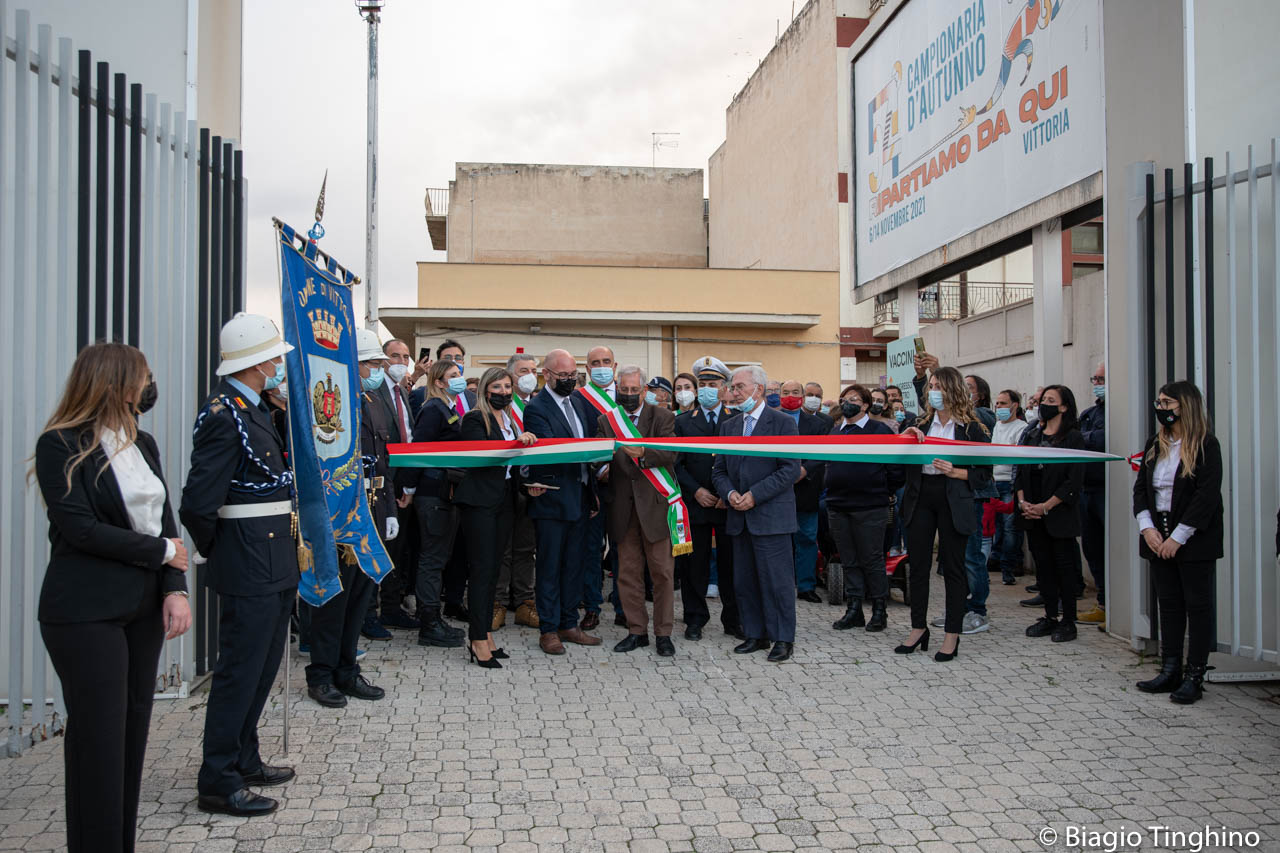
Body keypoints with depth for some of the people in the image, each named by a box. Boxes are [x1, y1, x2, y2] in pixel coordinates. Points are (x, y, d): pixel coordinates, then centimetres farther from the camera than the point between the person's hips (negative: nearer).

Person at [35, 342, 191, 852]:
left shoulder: (143, 444, 11)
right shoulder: (60, 445, -8)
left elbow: (164, 521, 7)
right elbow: (80, 527, -16)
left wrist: (174, 589, -6)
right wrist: (162, 552, -11)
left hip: (143, 608, 6)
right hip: (87, 614, -6)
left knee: (134, 729, 10)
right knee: (100, 738, -1)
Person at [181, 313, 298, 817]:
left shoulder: (253, 409, 13)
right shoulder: (223, 415, -18)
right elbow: (198, 503, -21)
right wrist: (211, 551, -8)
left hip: (274, 562, 10)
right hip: (251, 564, -10)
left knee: (262, 664, 18)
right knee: (240, 670, -1)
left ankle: (244, 761, 32)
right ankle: (218, 783, 11)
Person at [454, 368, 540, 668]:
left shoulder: (509, 420, 17)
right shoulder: (475, 419, -5)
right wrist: (515, 443, -29)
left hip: (504, 501, 7)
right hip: (480, 501, -7)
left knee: (493, 568, 10)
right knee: (482, 569, -8)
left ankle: (485, 634, 16)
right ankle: (479, 642, -5)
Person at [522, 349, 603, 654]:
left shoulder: (579, 400, 11)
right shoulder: (536, 409, -11)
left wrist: (592, 493, 13)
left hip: (580, 497, 7)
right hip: (552, 500, -7)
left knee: (573, 565, 13)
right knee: (550, 566, 2)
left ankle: (569, 624, 23)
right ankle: (548, 630, 11)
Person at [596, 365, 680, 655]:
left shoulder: (662, 417, -1)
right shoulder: (605, 421, 8)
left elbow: (670, 454, -15)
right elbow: (599, 460, 4)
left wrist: (643, 453, -33)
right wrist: (601, 468, -19)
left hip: (655, 503, -3)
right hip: (623, 508, 3)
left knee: (662, 571, 2)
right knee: (628, 572, 9)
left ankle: (663, 633, 13)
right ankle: (636, 630, 20)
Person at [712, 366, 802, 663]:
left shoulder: (783, 423, -5)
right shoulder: (728, 426, 14)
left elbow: (791, 469, -11)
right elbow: (719, 469, 15)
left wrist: (755, 494, -16)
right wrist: (729, 493, -6)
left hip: (771, 515, -6)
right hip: (740, 517, 6)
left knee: (777, 579, -3)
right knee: (744, 580, 10)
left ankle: (783, 639, 9)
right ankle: (756, 634, 22)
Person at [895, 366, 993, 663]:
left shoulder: (970, 428, -2)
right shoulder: (923, 424, 10)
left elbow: (984, 473, -2)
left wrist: (954, 472, -16)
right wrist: (906, 436, -6)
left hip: (952, 501, -4)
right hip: (921, 497, 4)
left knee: (952, 566, 3)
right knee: (918, 563, 7)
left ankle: (952, 635, 12)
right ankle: (918, 628, 20)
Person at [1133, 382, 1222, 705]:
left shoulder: (1206, 446, -9)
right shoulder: (1154, 445, 10)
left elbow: (1207, 496, -15)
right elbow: (1140, 488, 8)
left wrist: (1178, 537, -17)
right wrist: (1147, 528, -7)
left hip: (1194, 539, -6)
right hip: (1159, 538, 6)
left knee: (1198, 603, 2)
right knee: (1169, 602, 10)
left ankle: (1194, 675, 7)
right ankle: (1170, 670, 18)